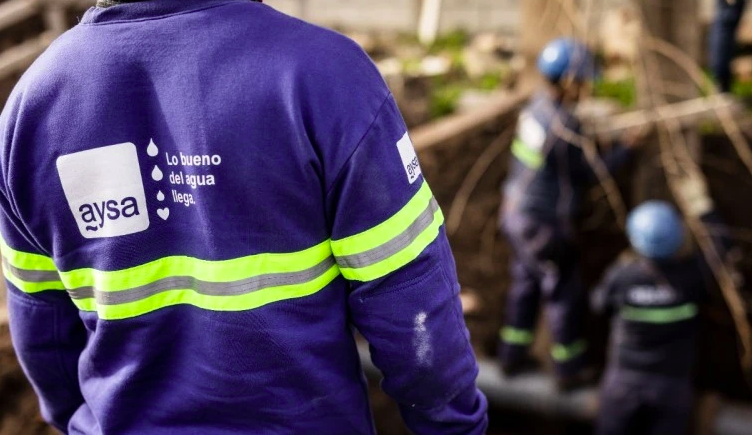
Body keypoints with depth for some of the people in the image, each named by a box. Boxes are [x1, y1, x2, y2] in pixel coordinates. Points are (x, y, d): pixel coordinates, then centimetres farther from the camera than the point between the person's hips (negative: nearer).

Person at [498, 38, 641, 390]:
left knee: (525, 283, 22)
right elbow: (585, 174, -16)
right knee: (564, 294, 8)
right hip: (544, 224, -8)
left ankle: (513, 356, 34)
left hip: (516, 211, 8)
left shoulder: (536, 106, -1)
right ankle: (569, 370, 21)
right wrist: (626, 149, -8)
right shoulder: (562, 126, -26)